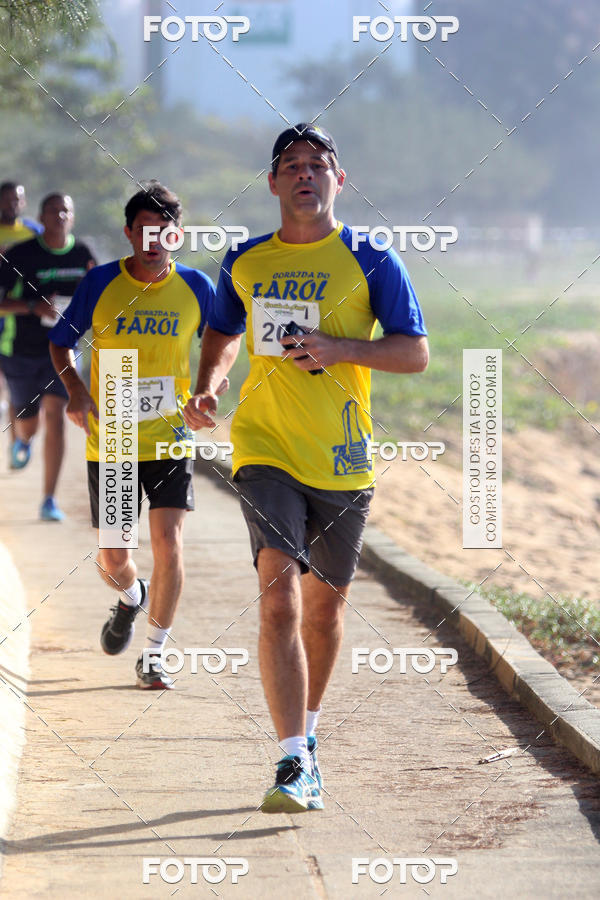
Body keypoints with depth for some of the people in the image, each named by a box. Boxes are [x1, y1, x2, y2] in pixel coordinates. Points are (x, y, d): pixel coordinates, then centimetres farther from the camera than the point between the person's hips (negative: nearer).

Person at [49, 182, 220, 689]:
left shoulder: (196, 287, -2)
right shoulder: (100, 284, -5)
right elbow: (61, 342, 6)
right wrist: (76, 390, -11)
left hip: (170, 437, 0)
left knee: (169, 545, -14)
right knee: (113, 560, 4)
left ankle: (155, 655, 2)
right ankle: (132, 598, 42)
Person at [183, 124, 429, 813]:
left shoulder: (370, 262, 0)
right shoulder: (244, 263, 8)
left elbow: (416, 353, -3)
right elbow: (223, 333, 25)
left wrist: (339, 348, -17)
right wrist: (205, 390, 6)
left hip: (343, 460, 0)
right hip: (265, 450, 0)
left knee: (325, 603, 13)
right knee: (279, 599, -17)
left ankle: (307, 732, 37)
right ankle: (295, 765, -21)